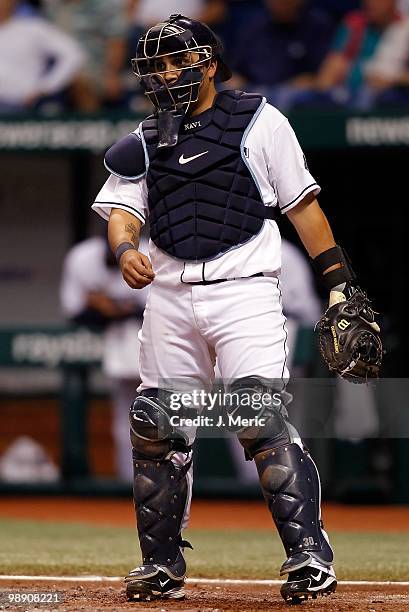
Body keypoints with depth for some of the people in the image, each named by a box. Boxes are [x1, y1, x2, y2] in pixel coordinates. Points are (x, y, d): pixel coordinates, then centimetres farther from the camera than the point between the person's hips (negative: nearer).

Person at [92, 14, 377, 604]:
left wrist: (339, 283, 0)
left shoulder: (259, 121, 6)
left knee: (264, 418, -18)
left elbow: (303, 205, 6)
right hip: (170, 294, 4)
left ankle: (309, 554, -16)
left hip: (244, 289, -4)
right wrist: (125, 250, -17)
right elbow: (121, 209, 6)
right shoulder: (144, 140, 17)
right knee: (156, 428, 2)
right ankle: (161, 565, 14)